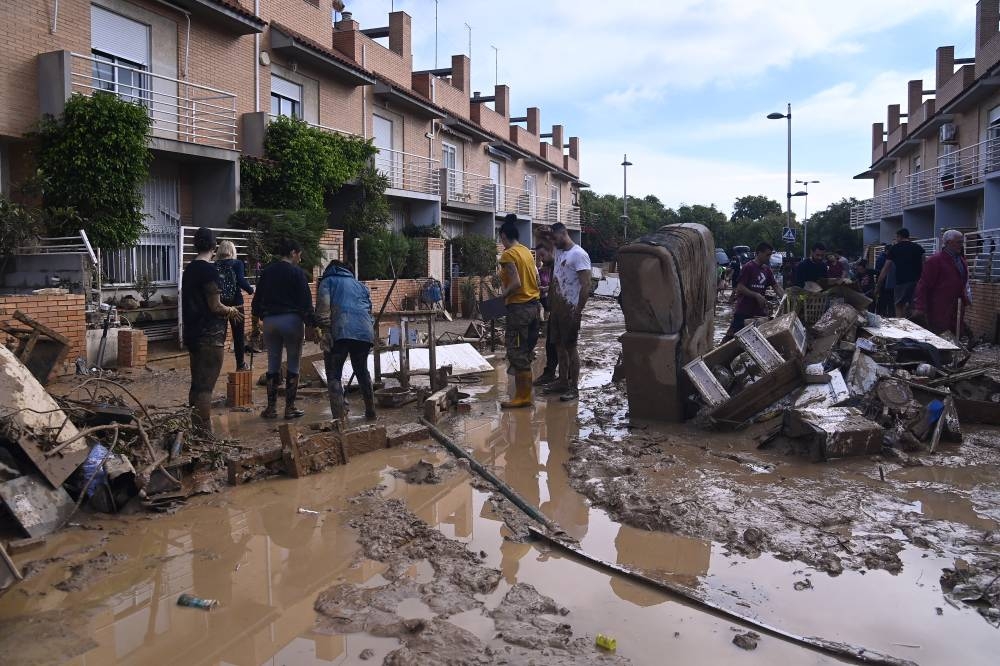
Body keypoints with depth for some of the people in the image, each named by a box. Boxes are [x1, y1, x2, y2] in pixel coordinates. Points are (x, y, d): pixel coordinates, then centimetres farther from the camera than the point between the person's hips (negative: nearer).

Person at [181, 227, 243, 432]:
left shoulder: (189, 269, 12)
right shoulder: (209, 270, -14)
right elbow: (215, 307, -16)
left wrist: (226, 312, 22)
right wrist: (231, 311, 3)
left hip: (192, 332, 9)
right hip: (210, 335, -9)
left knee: (196, 384, 14)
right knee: (206, 386, -6)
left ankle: (195, 429, 20)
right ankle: (204, 432, -4)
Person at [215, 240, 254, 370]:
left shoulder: (215, 265, 3)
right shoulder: (237, 263, -5)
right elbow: (241, 281, -16)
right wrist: (251, 290, -1)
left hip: (219, 304, 2)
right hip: (235, 303, -2)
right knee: (238, 335, 10)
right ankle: (240, 364, 18)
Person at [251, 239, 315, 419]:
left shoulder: (267, 271, 9)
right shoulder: (297, 272, -6)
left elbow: (258, 298, 13)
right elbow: (305, 301, -9)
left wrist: (258, 315, 20)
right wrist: (311, 322, -5)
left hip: (269, 321, 5)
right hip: (291, 320, -5)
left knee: (273, 364, 11)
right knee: (293, 364, 4)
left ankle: (271, 407, 12)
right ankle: (290, 407, 5)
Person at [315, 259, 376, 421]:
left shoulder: (327, 281, 17)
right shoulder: (360, 285, 31)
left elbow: (323, 306, -1)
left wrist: (325, 332, -7)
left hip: (340, 332, -5)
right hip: (365, 332, 5)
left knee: (334, 375, 4)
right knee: (362, 371, 24)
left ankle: (339, 417, -6)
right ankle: (370, 411, 31)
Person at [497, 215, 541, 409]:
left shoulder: (508, 255, -13)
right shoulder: (526, 251, 12)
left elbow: (516, 283, -21)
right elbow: (535, 278, 14)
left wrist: (503, 296, -8)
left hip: (519, 307, -8)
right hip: (534, 305, 9)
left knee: (516, 353, -1)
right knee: (526, 351, 14)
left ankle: (523, 397, 3)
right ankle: (526, 393, 20)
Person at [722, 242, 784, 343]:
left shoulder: (767, 269, 11)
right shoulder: (748, 267, -9)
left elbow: (776, 287, 11)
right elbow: (740, 288, -14)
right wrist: (757, 295, -20)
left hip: (760, 310, 7)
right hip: (744, 311, -7)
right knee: (732, 335, -4)